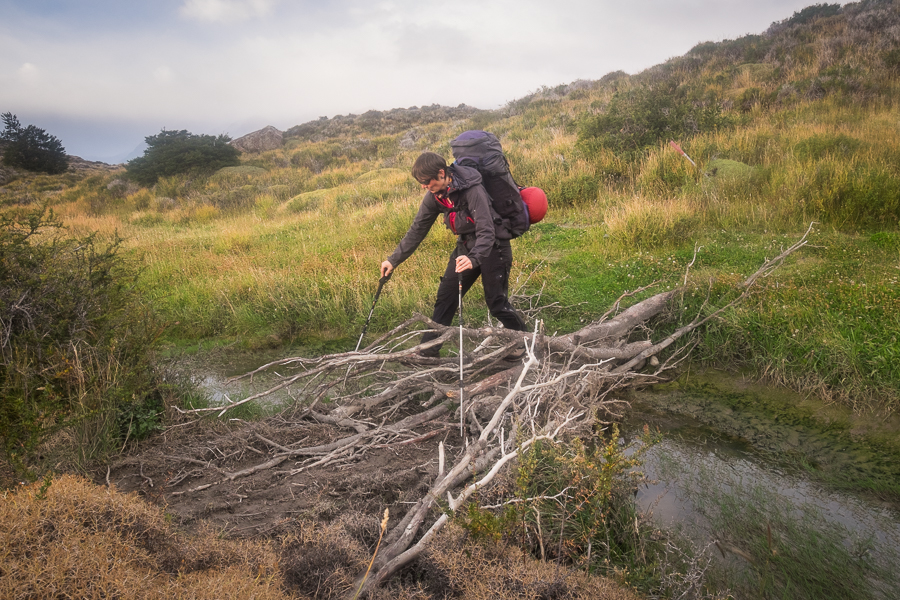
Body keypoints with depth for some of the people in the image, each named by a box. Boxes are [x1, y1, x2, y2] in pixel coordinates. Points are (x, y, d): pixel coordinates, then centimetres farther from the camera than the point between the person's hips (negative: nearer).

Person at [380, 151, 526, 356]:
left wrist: (473, 258, -50)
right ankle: (427, 350, 11)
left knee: (496, 302, -5)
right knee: (445, 296, 4)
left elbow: (486, 232, -33)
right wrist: (394, 260, 1)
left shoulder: (472, 191, -27)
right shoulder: (435, 196, -6)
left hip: (492, 246, -7)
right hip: (466, 245, 7)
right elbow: (417, 229, 2)